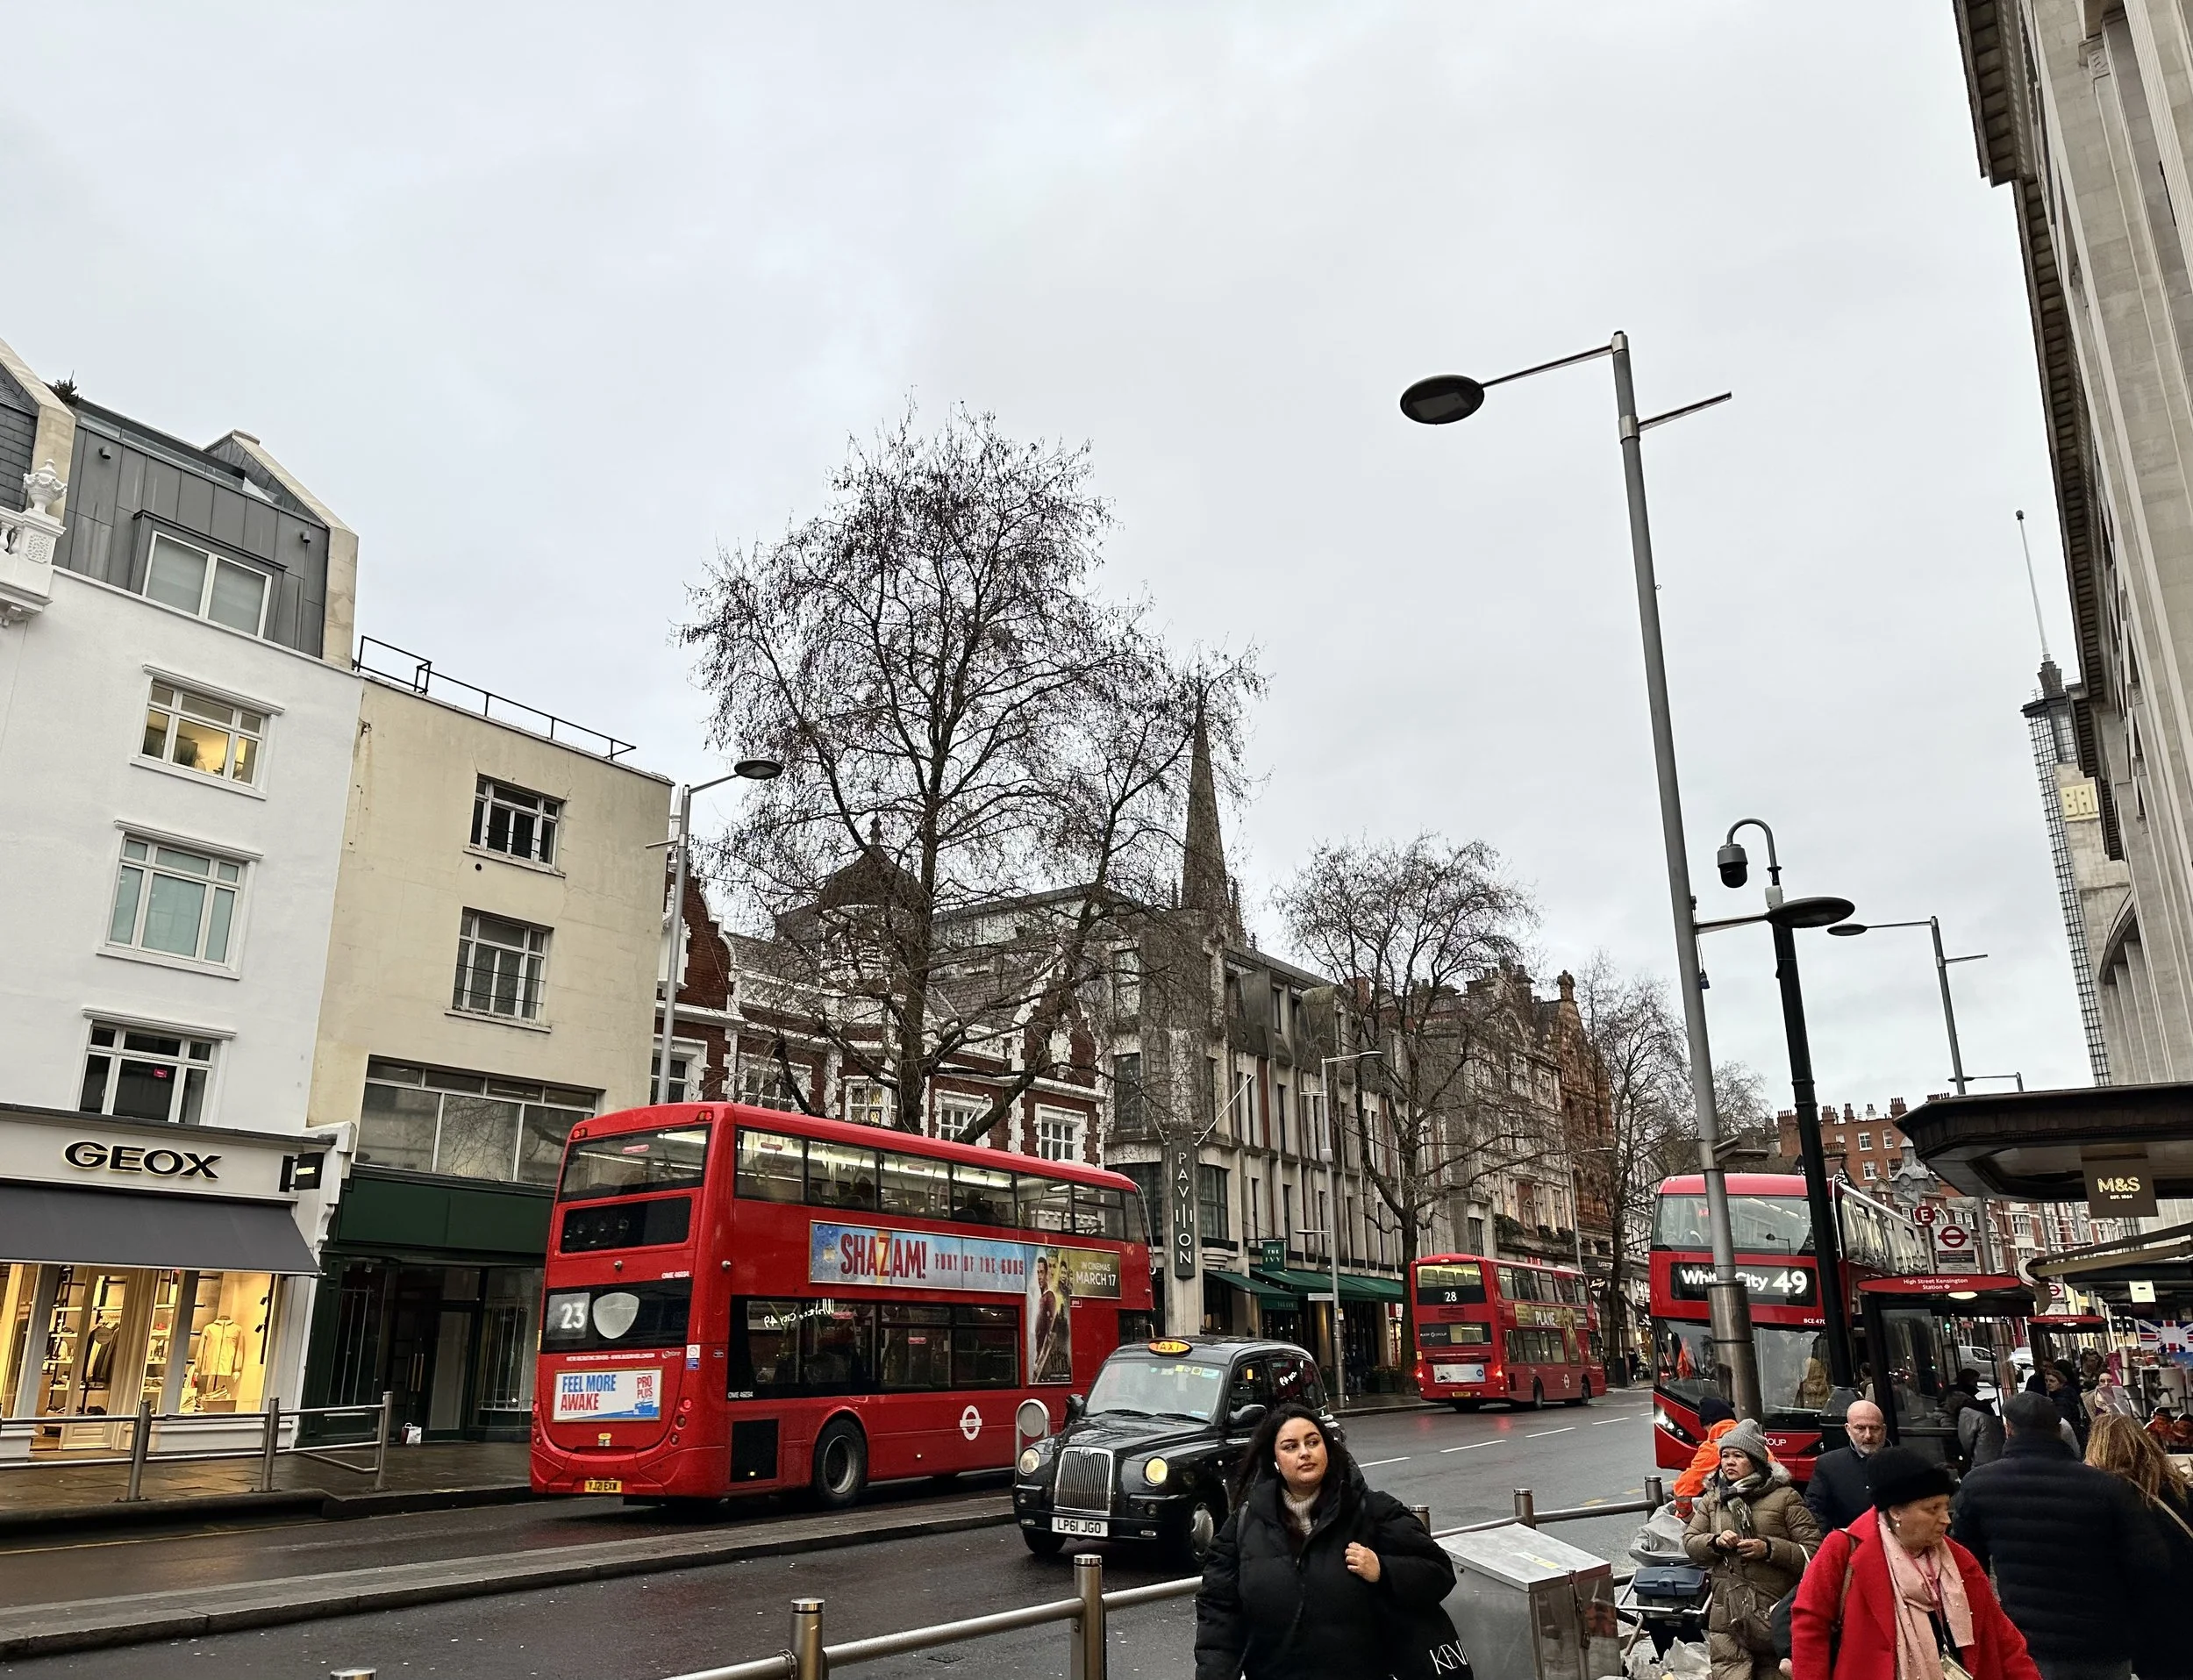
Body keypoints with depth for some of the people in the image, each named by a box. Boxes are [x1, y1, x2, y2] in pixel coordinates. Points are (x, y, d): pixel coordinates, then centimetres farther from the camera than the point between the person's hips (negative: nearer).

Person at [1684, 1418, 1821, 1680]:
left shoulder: (1784, 1496, 0)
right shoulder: (1712, 1498, 11)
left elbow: (1813, 1551, -5)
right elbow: (1689, 1543, 11)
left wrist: (1769, 1549, -17)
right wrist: (1716, 1542, -8)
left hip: (1776, 1615, -2)